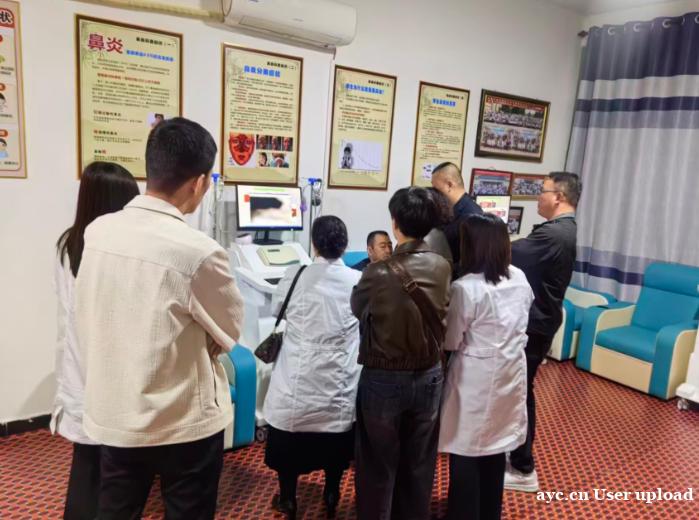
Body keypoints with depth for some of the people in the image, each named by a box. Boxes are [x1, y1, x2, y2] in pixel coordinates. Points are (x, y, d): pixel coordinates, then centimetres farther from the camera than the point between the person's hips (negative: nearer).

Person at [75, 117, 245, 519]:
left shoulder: (96, 232, -7)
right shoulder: (199, 252, -24)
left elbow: (86, 323, 6)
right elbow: (230, 331, -8)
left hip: (111, 416, 5)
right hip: (183, 424, -5)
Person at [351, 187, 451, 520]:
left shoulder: (378, 273, -20)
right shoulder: (443, 268, -9)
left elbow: (357, 311, 0)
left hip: (383, 380, -3)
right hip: (428, 377, 4)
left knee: (378, 467, 15)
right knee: (419, 465, 21)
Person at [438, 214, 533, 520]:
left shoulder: (465, 288, -22)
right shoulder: (520, 279, 0)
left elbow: (450, 341, -13)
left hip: (476, 379, -7)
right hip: (510, 372, 7)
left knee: (466, 454, 9)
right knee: (495, 448, 21)